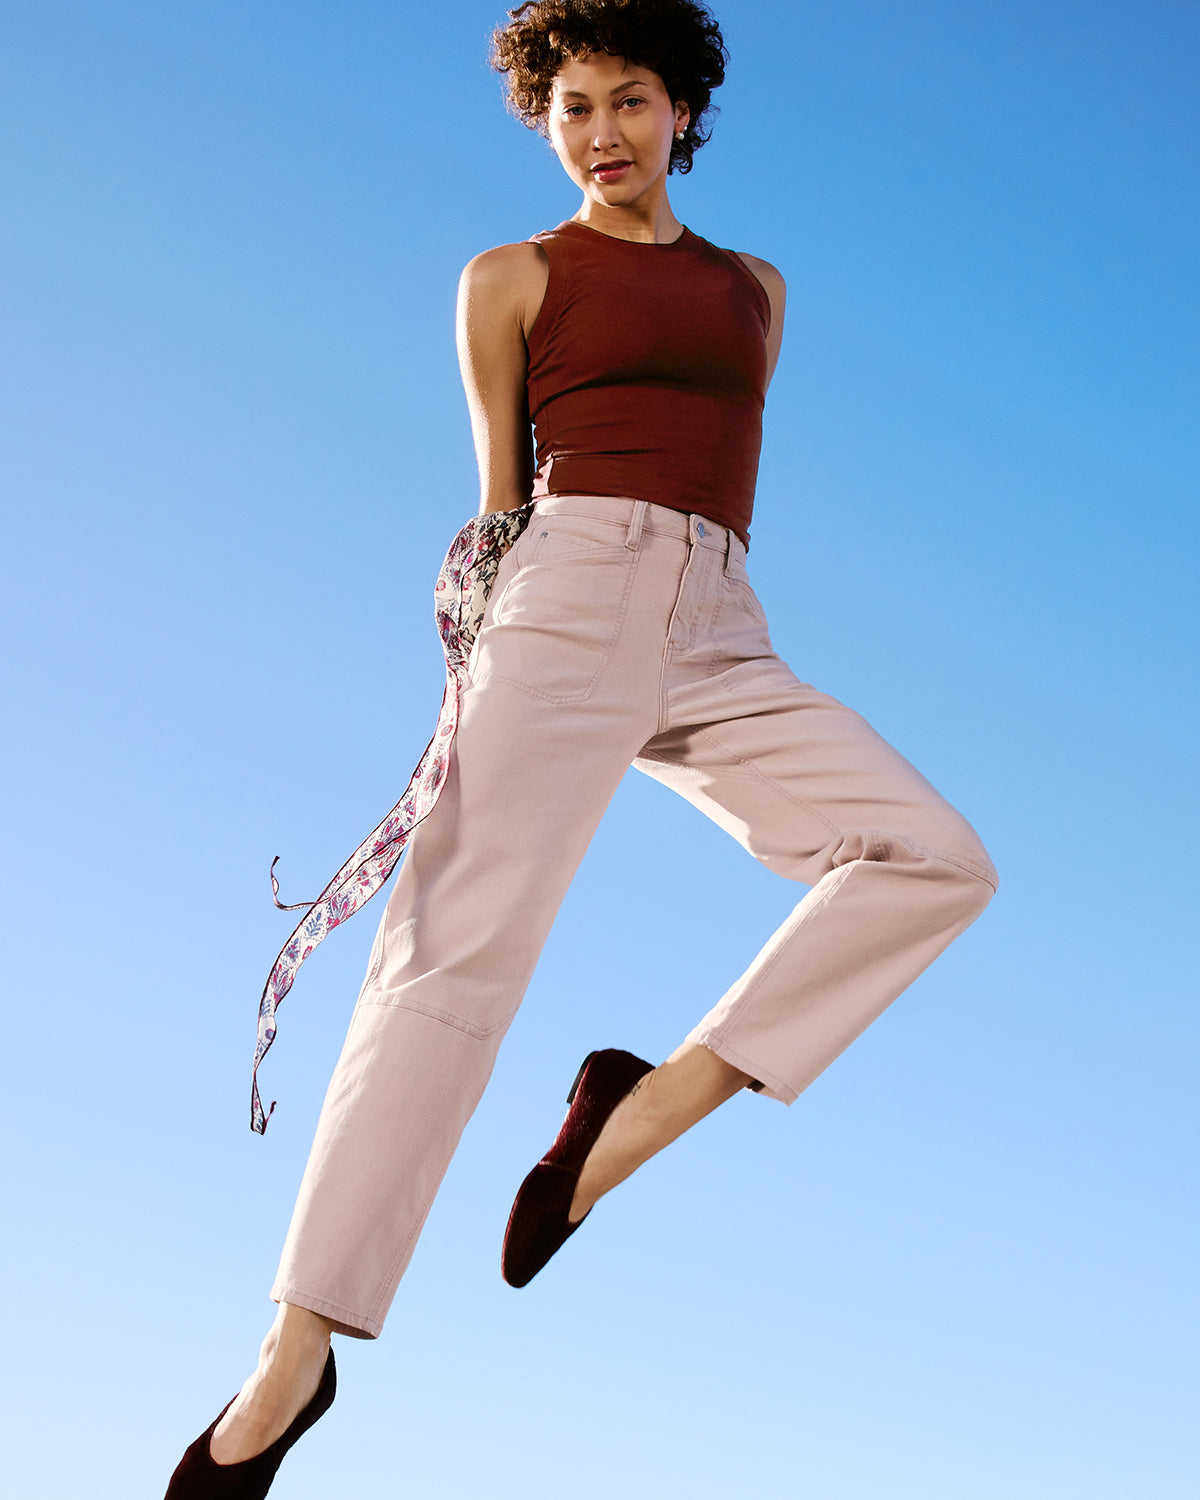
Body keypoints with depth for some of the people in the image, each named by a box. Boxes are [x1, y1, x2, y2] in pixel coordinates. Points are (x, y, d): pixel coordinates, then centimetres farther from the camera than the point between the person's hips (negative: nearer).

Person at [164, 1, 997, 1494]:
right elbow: (501, 491, 13)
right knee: (459, 948, -17)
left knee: (938, 862, -17)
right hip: (570, 602, -4)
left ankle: (654, 1100, -12)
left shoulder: (756, 288, 24)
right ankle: (296, 1346, -14)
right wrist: (485, 664, 11)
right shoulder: (511, 278, 14)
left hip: (720, 643, 4)